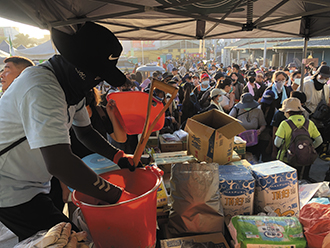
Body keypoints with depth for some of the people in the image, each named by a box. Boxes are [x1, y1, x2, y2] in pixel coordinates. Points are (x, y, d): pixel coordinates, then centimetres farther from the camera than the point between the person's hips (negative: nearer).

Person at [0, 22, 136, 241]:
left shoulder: (71, 85, 2)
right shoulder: (42, 89, -30)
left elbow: (85, 131, 13)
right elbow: (60, 163, -39)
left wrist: (118, 156, -2)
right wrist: (118, 196, -32)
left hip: (32, 185, 9)